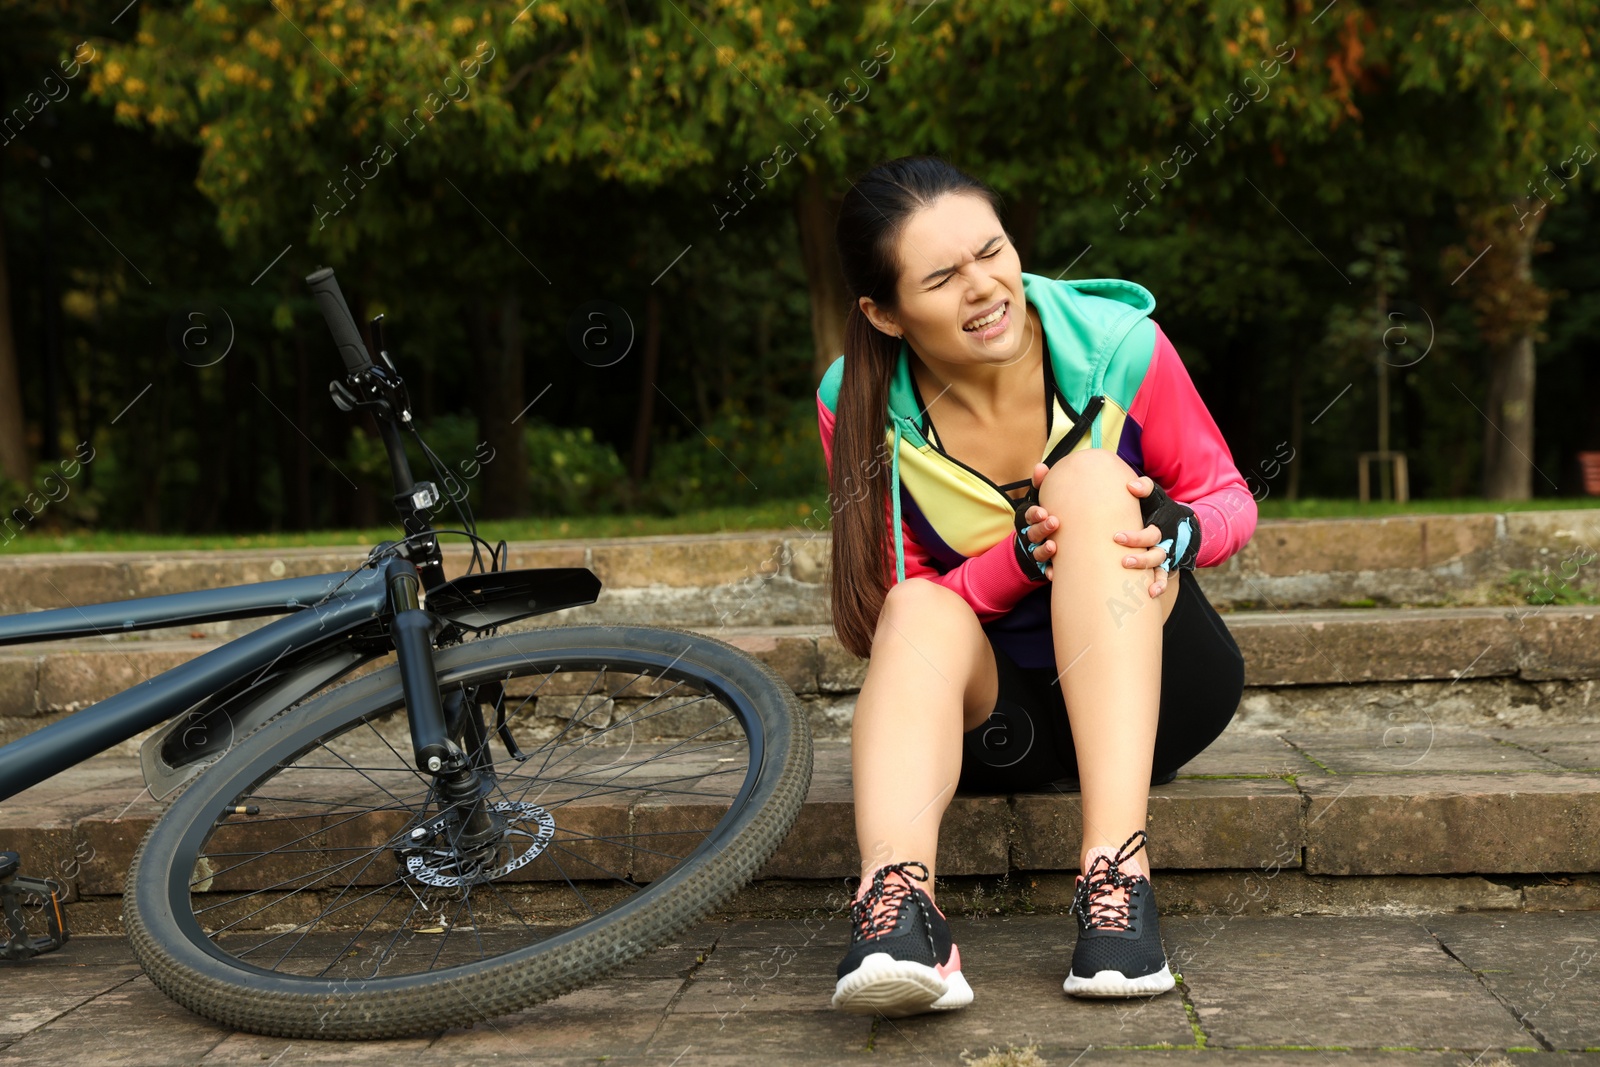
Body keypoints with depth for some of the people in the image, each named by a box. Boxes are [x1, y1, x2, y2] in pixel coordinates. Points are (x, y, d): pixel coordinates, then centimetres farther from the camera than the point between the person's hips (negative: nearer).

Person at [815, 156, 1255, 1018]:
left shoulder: (1117, 346, -13)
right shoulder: (857, 407, -11)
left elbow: (1230, 500, 0)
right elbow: (886, 613, -9)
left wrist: (1174, 530, -26)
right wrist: (1024, 558, -28)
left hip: (1151, 690, 0)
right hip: (996, 712, 1)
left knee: (1091, 480, -27)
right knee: (922, 611, -31)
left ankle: (1115, 872, -40)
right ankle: (895, 899, -57)